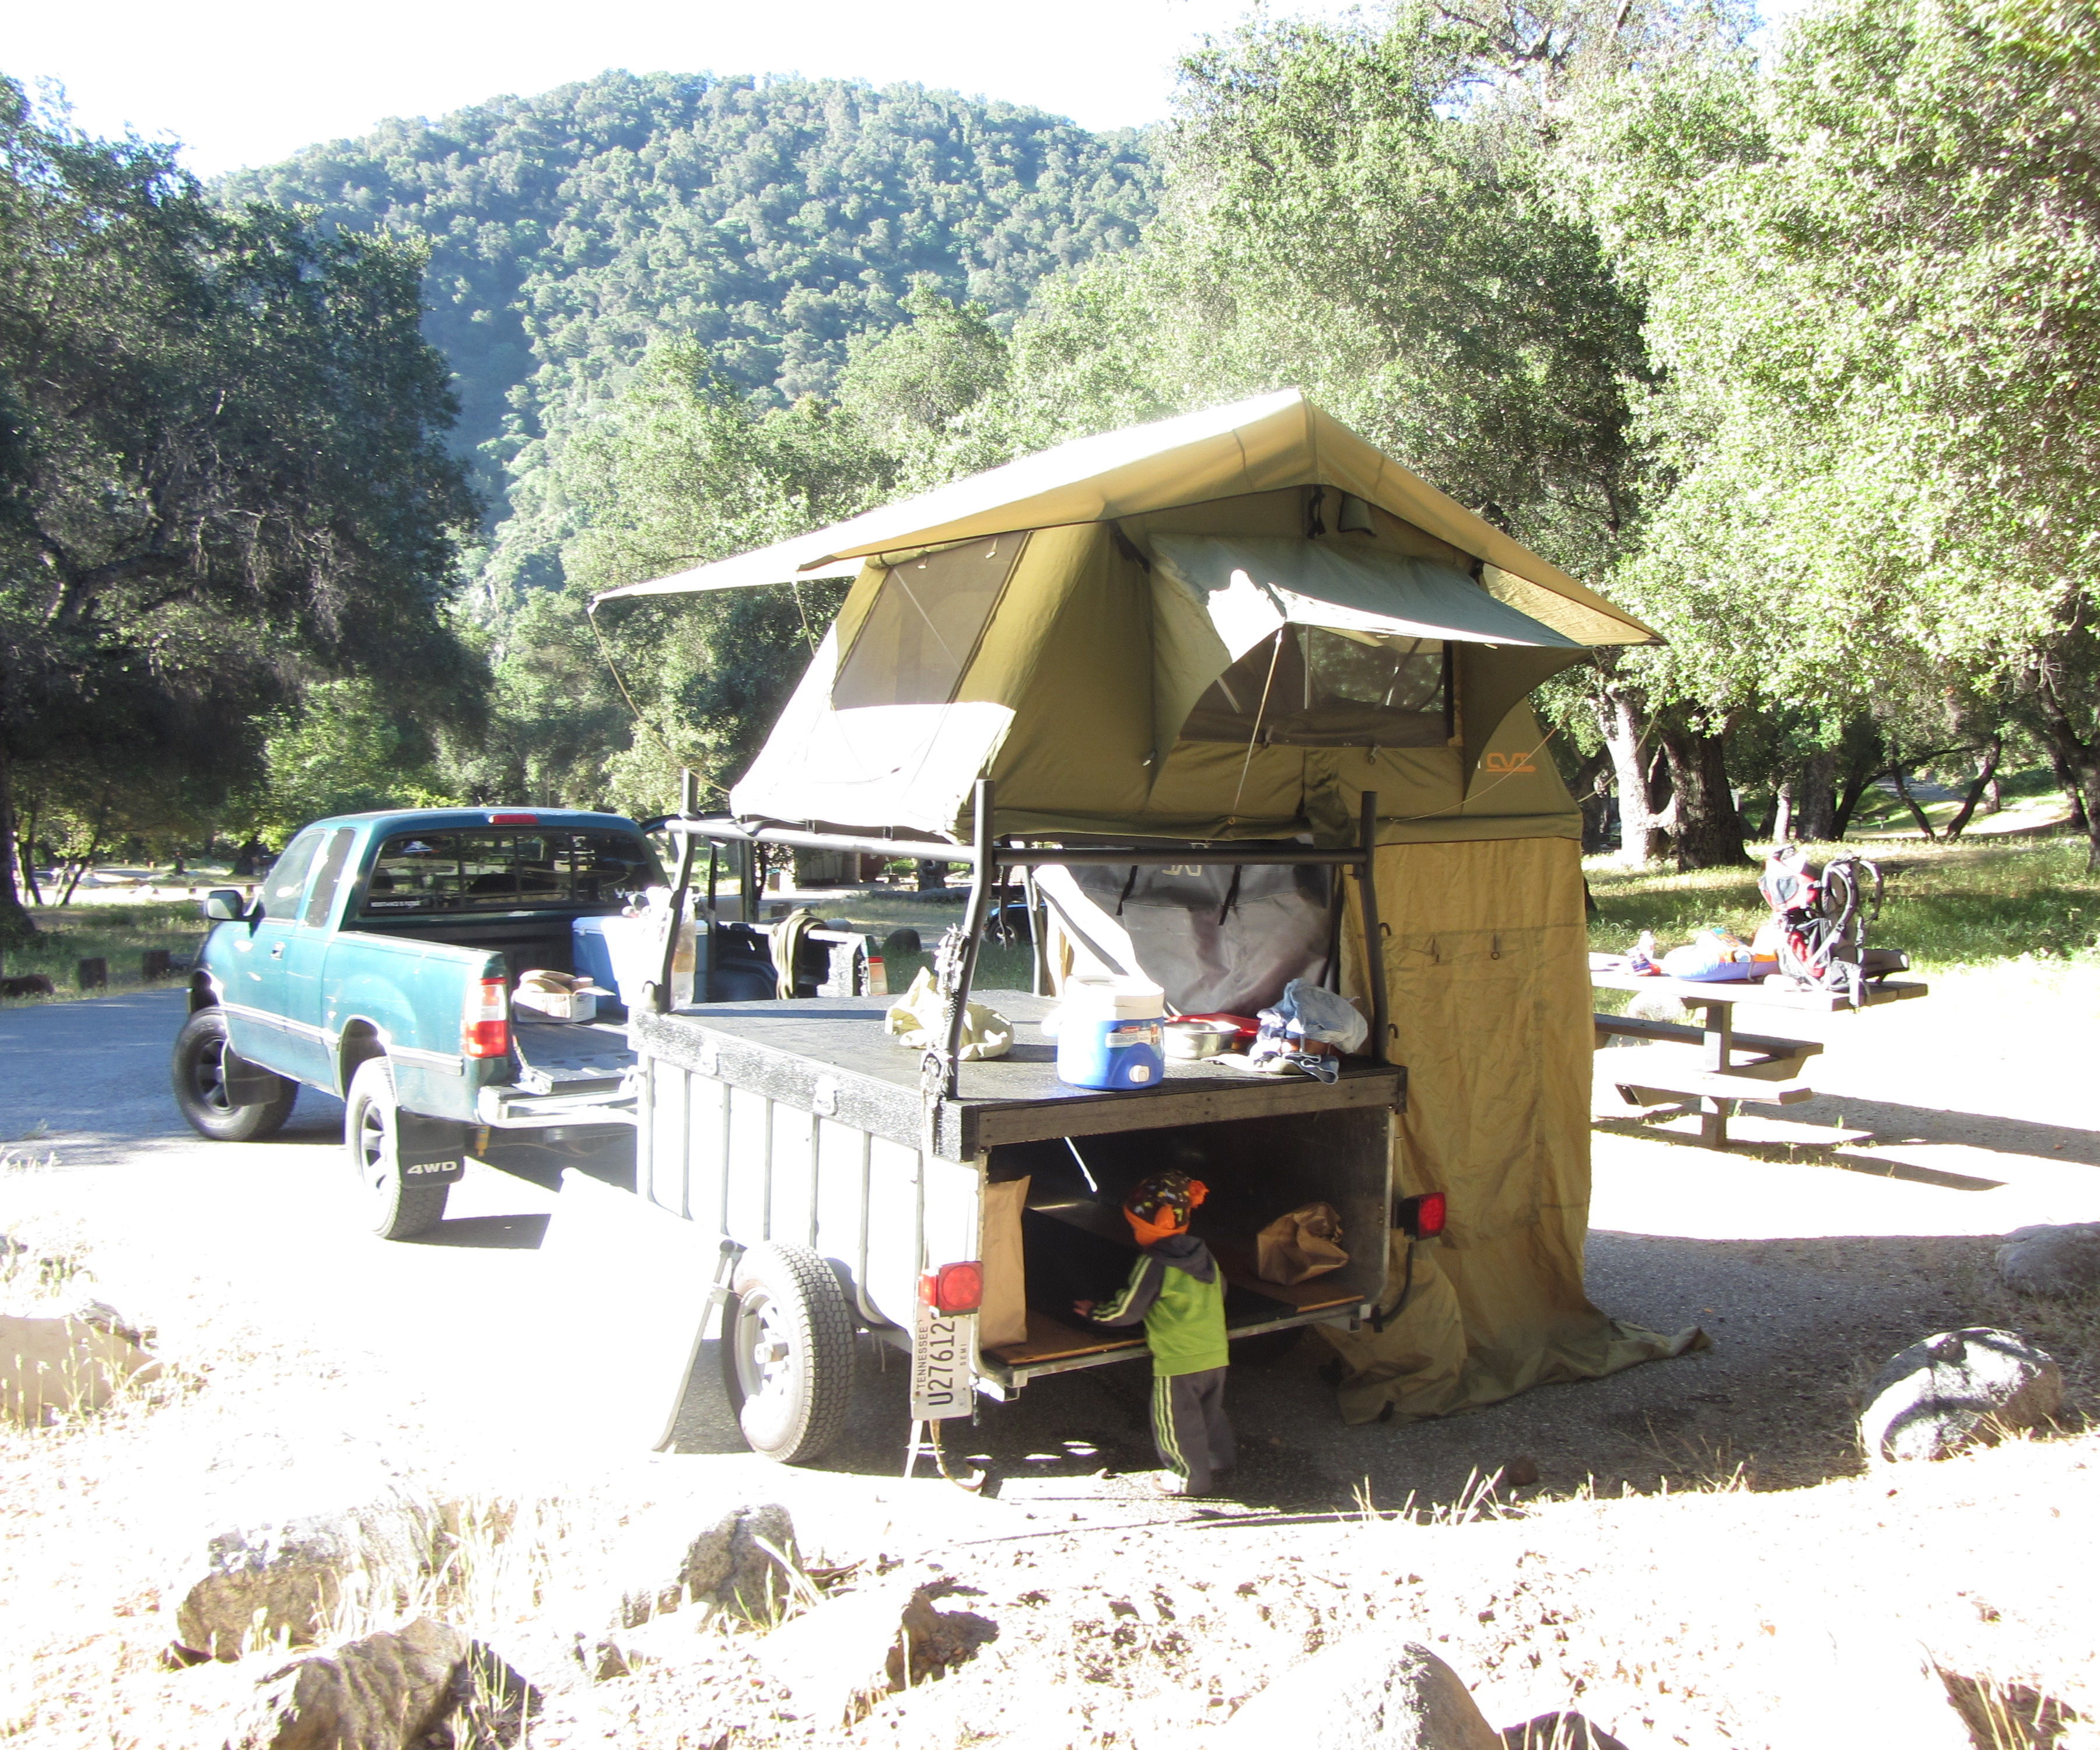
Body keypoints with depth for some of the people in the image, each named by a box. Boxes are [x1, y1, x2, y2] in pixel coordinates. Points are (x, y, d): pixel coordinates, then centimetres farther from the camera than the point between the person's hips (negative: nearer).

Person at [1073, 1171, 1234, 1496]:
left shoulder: (1153, 1264, -17)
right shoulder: (1204, 1254, 4)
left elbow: (1127, 1311, -12)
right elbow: (1220, 1290, 19)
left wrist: (1094, 1311, 4)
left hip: (1178, 1360, -7)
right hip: (1216, 1353, 7)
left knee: (1176, 1421, 9)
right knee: (1210, 1411, 25)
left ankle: (1192, 1478, 19)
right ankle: (1218, 1460, 39)